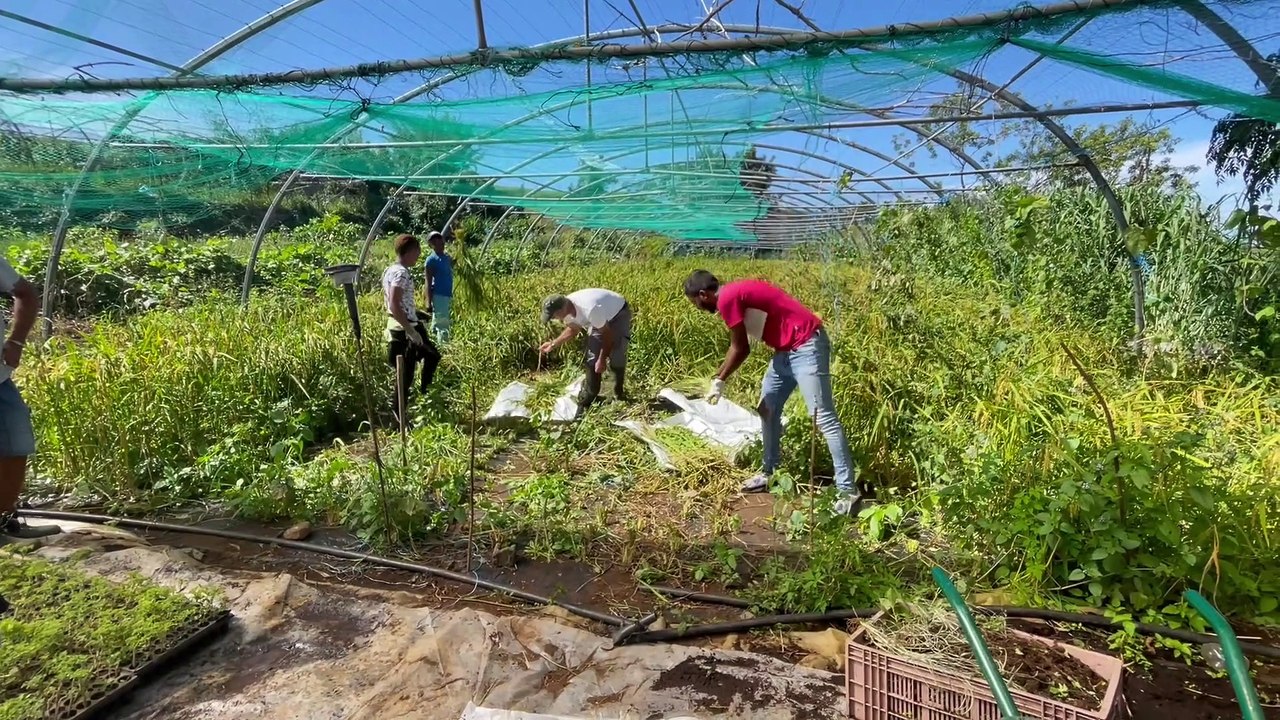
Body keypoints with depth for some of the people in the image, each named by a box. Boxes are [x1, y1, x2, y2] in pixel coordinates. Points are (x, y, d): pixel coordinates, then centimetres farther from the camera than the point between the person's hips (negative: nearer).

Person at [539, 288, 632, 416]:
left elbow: (607, 334, -30)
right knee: (592, 358, -1)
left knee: (616, 357, -15)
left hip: (619, 314, -6)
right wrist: (553, 344, -8)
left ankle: (619, 393, 9)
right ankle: (586, 402, 6)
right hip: (601, 319, 7)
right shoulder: (567, 311, -20)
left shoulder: (590, 309, -44)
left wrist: (602, 360, -23)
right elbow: (573, 329, 3)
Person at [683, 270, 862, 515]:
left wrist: (719, 381, 3)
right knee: (767, 409, 16)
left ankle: (848, 490, -6)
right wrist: (718, 376, 24)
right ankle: (769, 472, 27)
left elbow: (740, 350, -10)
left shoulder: (727, 299, -15)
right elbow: (739, 346, 21)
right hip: (787, 349, 11)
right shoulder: (735, 293, 13)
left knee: (823, 417, -10)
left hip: (807, 346, -11)